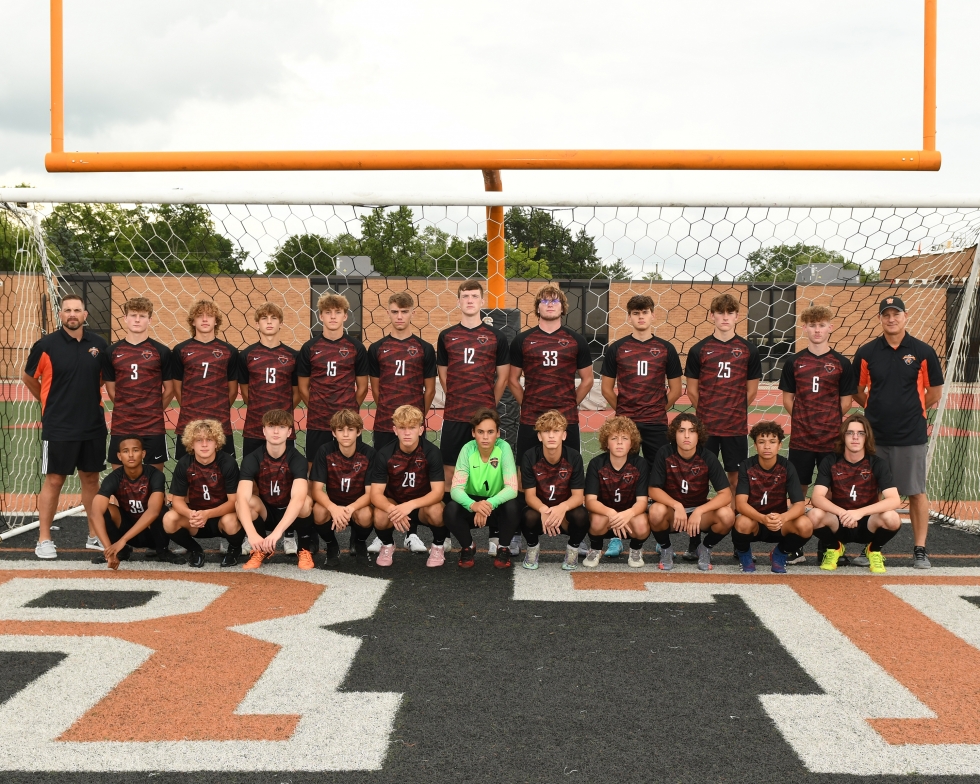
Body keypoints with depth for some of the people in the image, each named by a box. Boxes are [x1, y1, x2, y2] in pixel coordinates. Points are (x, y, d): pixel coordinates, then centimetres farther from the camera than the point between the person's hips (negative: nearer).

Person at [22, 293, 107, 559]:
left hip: (93, 426, 4)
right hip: (58, 427, -3)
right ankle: (44, 539, 11)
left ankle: (94, 535, 21)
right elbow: (28, 377, 4)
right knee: (54, 480, 1)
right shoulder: (46, 345, -8)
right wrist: (49, 402, 10)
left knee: (91, 478, 11)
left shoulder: (99, 344, 2)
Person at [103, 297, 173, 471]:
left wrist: (154, 411, 6)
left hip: (154, 428, -1)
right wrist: (125, 410, 9)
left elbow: (169, 390, 5)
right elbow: (111, 389, 11)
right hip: (120, 428, 2)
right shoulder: (112, 352, 5)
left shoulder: (162, 352, 0)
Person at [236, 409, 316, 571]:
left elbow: (298, 498, -38)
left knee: (306, 501, -34)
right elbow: (243, 498, -30)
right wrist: (252, 534, -47)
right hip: (265, 514, 2)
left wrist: (277, 531, -52)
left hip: (292, 515, -1)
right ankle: (261, 549, -4)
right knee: (244, 502, -29)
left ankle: (305, 550, -7)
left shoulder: (297, 459, -22)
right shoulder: (252, 459, -17)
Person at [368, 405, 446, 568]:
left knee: (436, 511, -35)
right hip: (394, 504, 1)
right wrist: (392, 510, -42)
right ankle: (387, 545, 5)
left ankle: (438, 546, -1)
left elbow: (438, 492, -24)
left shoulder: (432, 452, -20)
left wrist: (410, 505, -41)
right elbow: (376, 494, -20)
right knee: (380, 518, -32)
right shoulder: (384, 454, -17)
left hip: (423, 505, -1)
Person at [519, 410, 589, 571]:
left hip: (566, 508, 0)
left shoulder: (574, 457, -17)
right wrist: (544, 510, -40)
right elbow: (530, 495, -17)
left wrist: (562, 508, -41)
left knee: (581, 516, -33)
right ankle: (533, 548, 3)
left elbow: (578, 496, -17)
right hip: (540, 507, 0)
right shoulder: (529, 457, -17)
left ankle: (573, 549, 1)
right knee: (528, 517, -34)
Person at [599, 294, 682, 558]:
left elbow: (675, 389, 10)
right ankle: (616, 537, 8)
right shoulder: (616, 349, 4)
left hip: (656, 425, 0)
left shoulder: (665, 348, 5)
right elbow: (607, 388, 8)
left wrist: (659, 410, 7)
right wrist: (623, 410, 7)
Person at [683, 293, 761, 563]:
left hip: (736, 427, 1)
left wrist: (734, 410, 9)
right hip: (705, 427, -1)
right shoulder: (699, 349, 2)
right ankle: (694, 542, 5)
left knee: (736, 479, 6)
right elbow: (692, 389, 7)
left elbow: (752, 389, 10)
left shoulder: (748, 350, 4)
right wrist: (708, 412, 7)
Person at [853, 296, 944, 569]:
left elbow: (935, 392, 6)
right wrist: (876, 408, 4)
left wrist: (912, 410, 5)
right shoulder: (866, 352, 2)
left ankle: (920, 550, 9)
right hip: (874, 435, 2)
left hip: (911, 436, -2)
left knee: (916, 492, 2)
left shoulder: (923, 352, -1)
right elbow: (857, 391, 12)